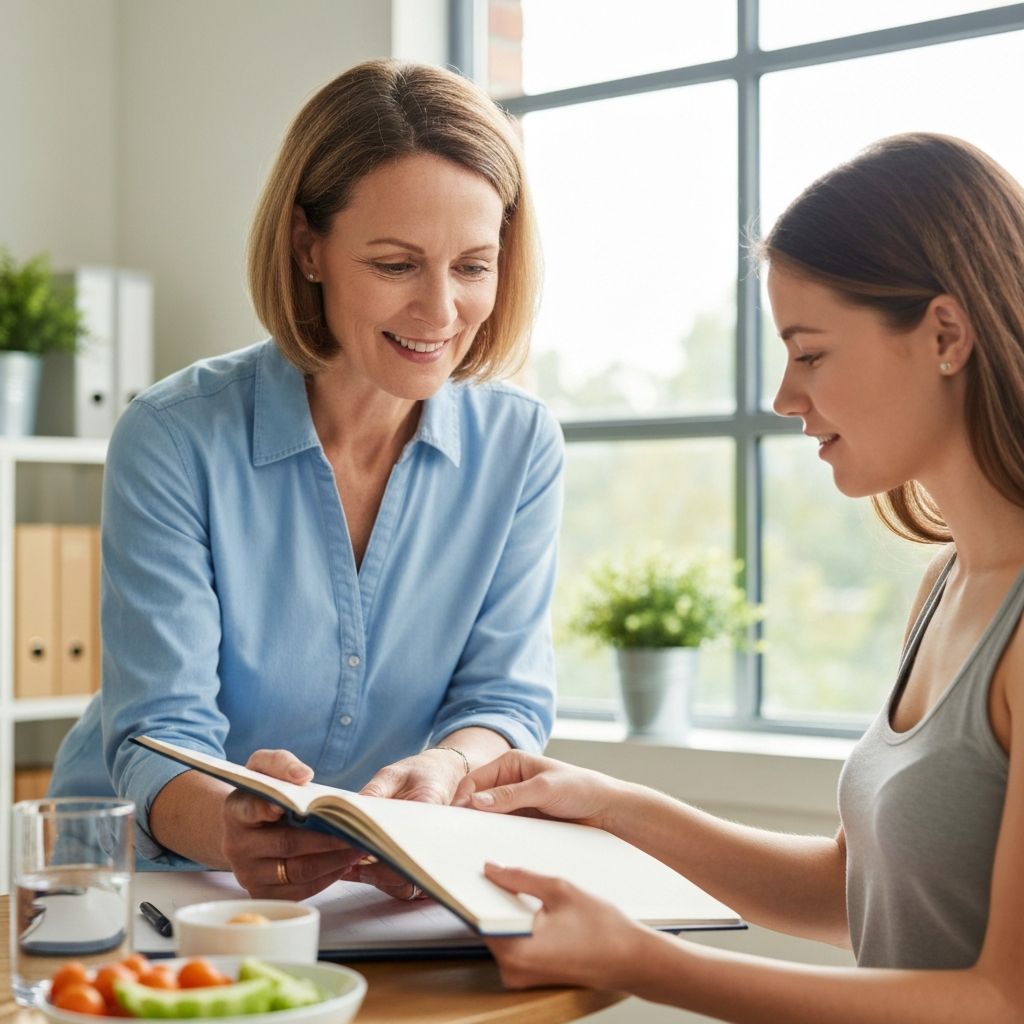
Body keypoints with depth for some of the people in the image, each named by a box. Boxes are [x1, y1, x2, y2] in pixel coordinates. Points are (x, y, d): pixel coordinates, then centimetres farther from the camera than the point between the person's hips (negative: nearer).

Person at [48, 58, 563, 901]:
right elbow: (159, 737, -19)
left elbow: (507, 698, -6)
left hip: (383, 895, 0)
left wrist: (442, 775, -31)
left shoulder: (522, 446, -6)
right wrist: (230, 824, -43)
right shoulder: (174, 441, -16)